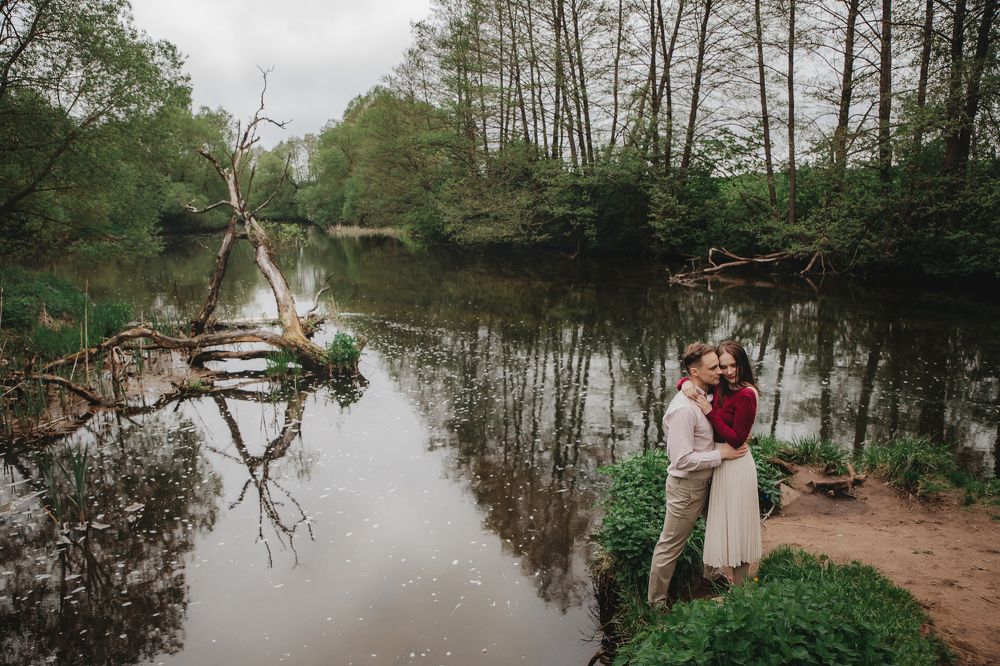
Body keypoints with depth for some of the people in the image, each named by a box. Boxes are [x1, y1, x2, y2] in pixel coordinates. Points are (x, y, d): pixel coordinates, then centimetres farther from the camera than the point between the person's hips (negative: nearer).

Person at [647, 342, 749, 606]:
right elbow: (683, 460, -29)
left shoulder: (704, 398, 2)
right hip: (686, 487, -9)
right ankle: (656, 603, 19)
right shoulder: (684, 408, -28)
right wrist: (721, 454, -20)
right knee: (669, 547, 5)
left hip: (704, 482, 9)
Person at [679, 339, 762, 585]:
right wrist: (687, 383, -14)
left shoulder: (746, 395, -22)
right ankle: (723, 570, 41)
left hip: (736, 465, -8)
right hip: (721, 461, 8)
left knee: (732, 523, 7)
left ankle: (735, 584, 24)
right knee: (722, 521, 23)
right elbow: (687, 380, 10)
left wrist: (710, 412, -25)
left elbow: (736, 439, -22)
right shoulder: (720, 387, 0)